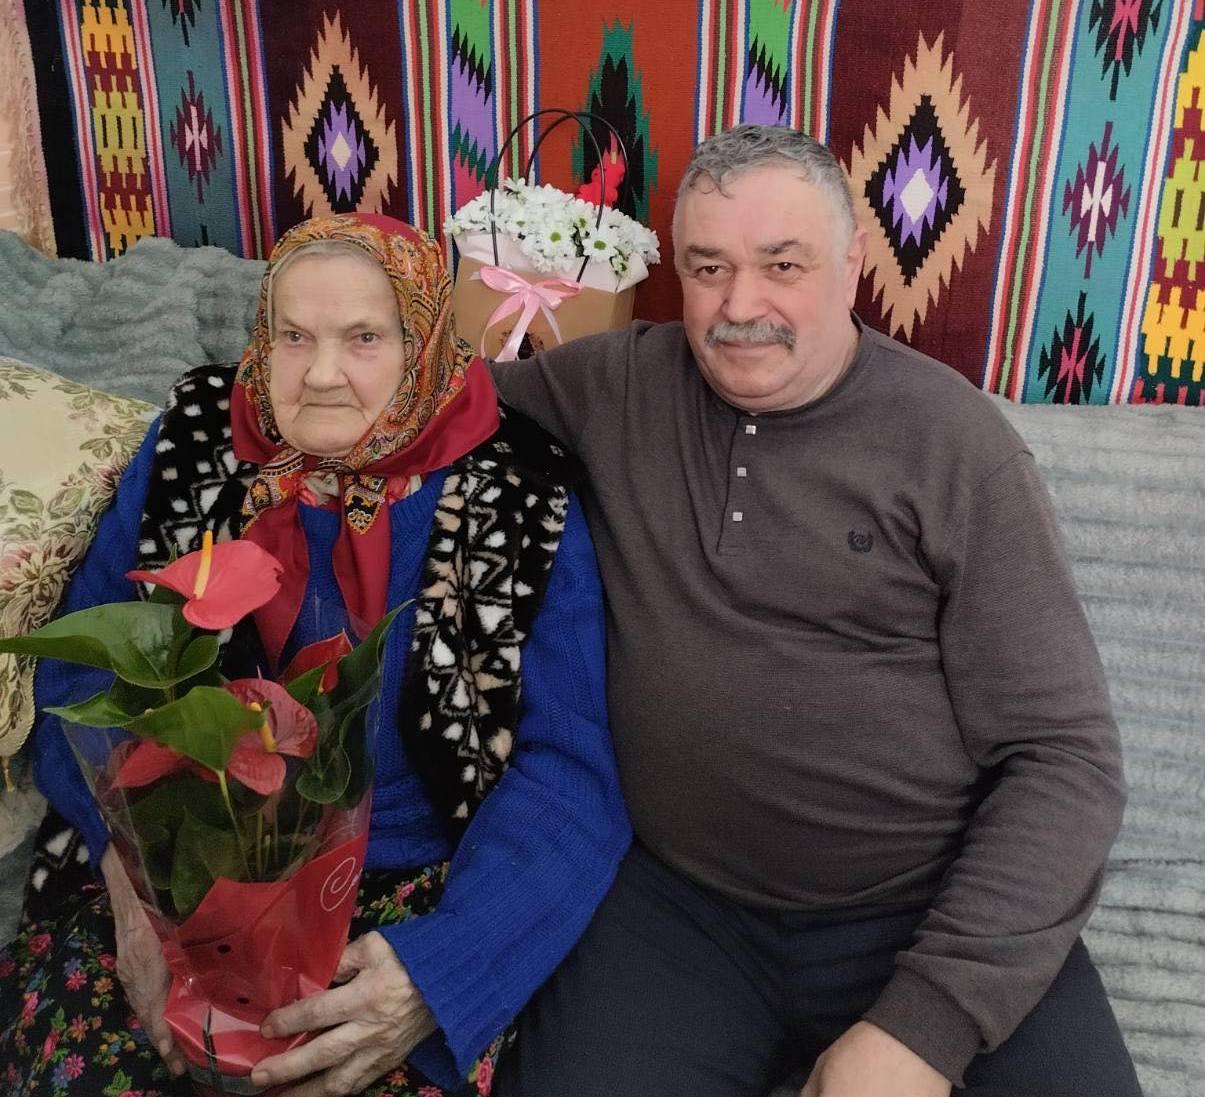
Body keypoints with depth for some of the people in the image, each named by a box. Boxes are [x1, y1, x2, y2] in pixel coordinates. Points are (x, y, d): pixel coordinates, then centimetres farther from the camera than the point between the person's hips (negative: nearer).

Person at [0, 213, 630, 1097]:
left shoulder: (519, 496, -9)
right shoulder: (194, 445, 1)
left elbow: (571, 769, -11)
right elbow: (86, 665, 1)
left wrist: (439, 967, -25)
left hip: (415, 888, -2)